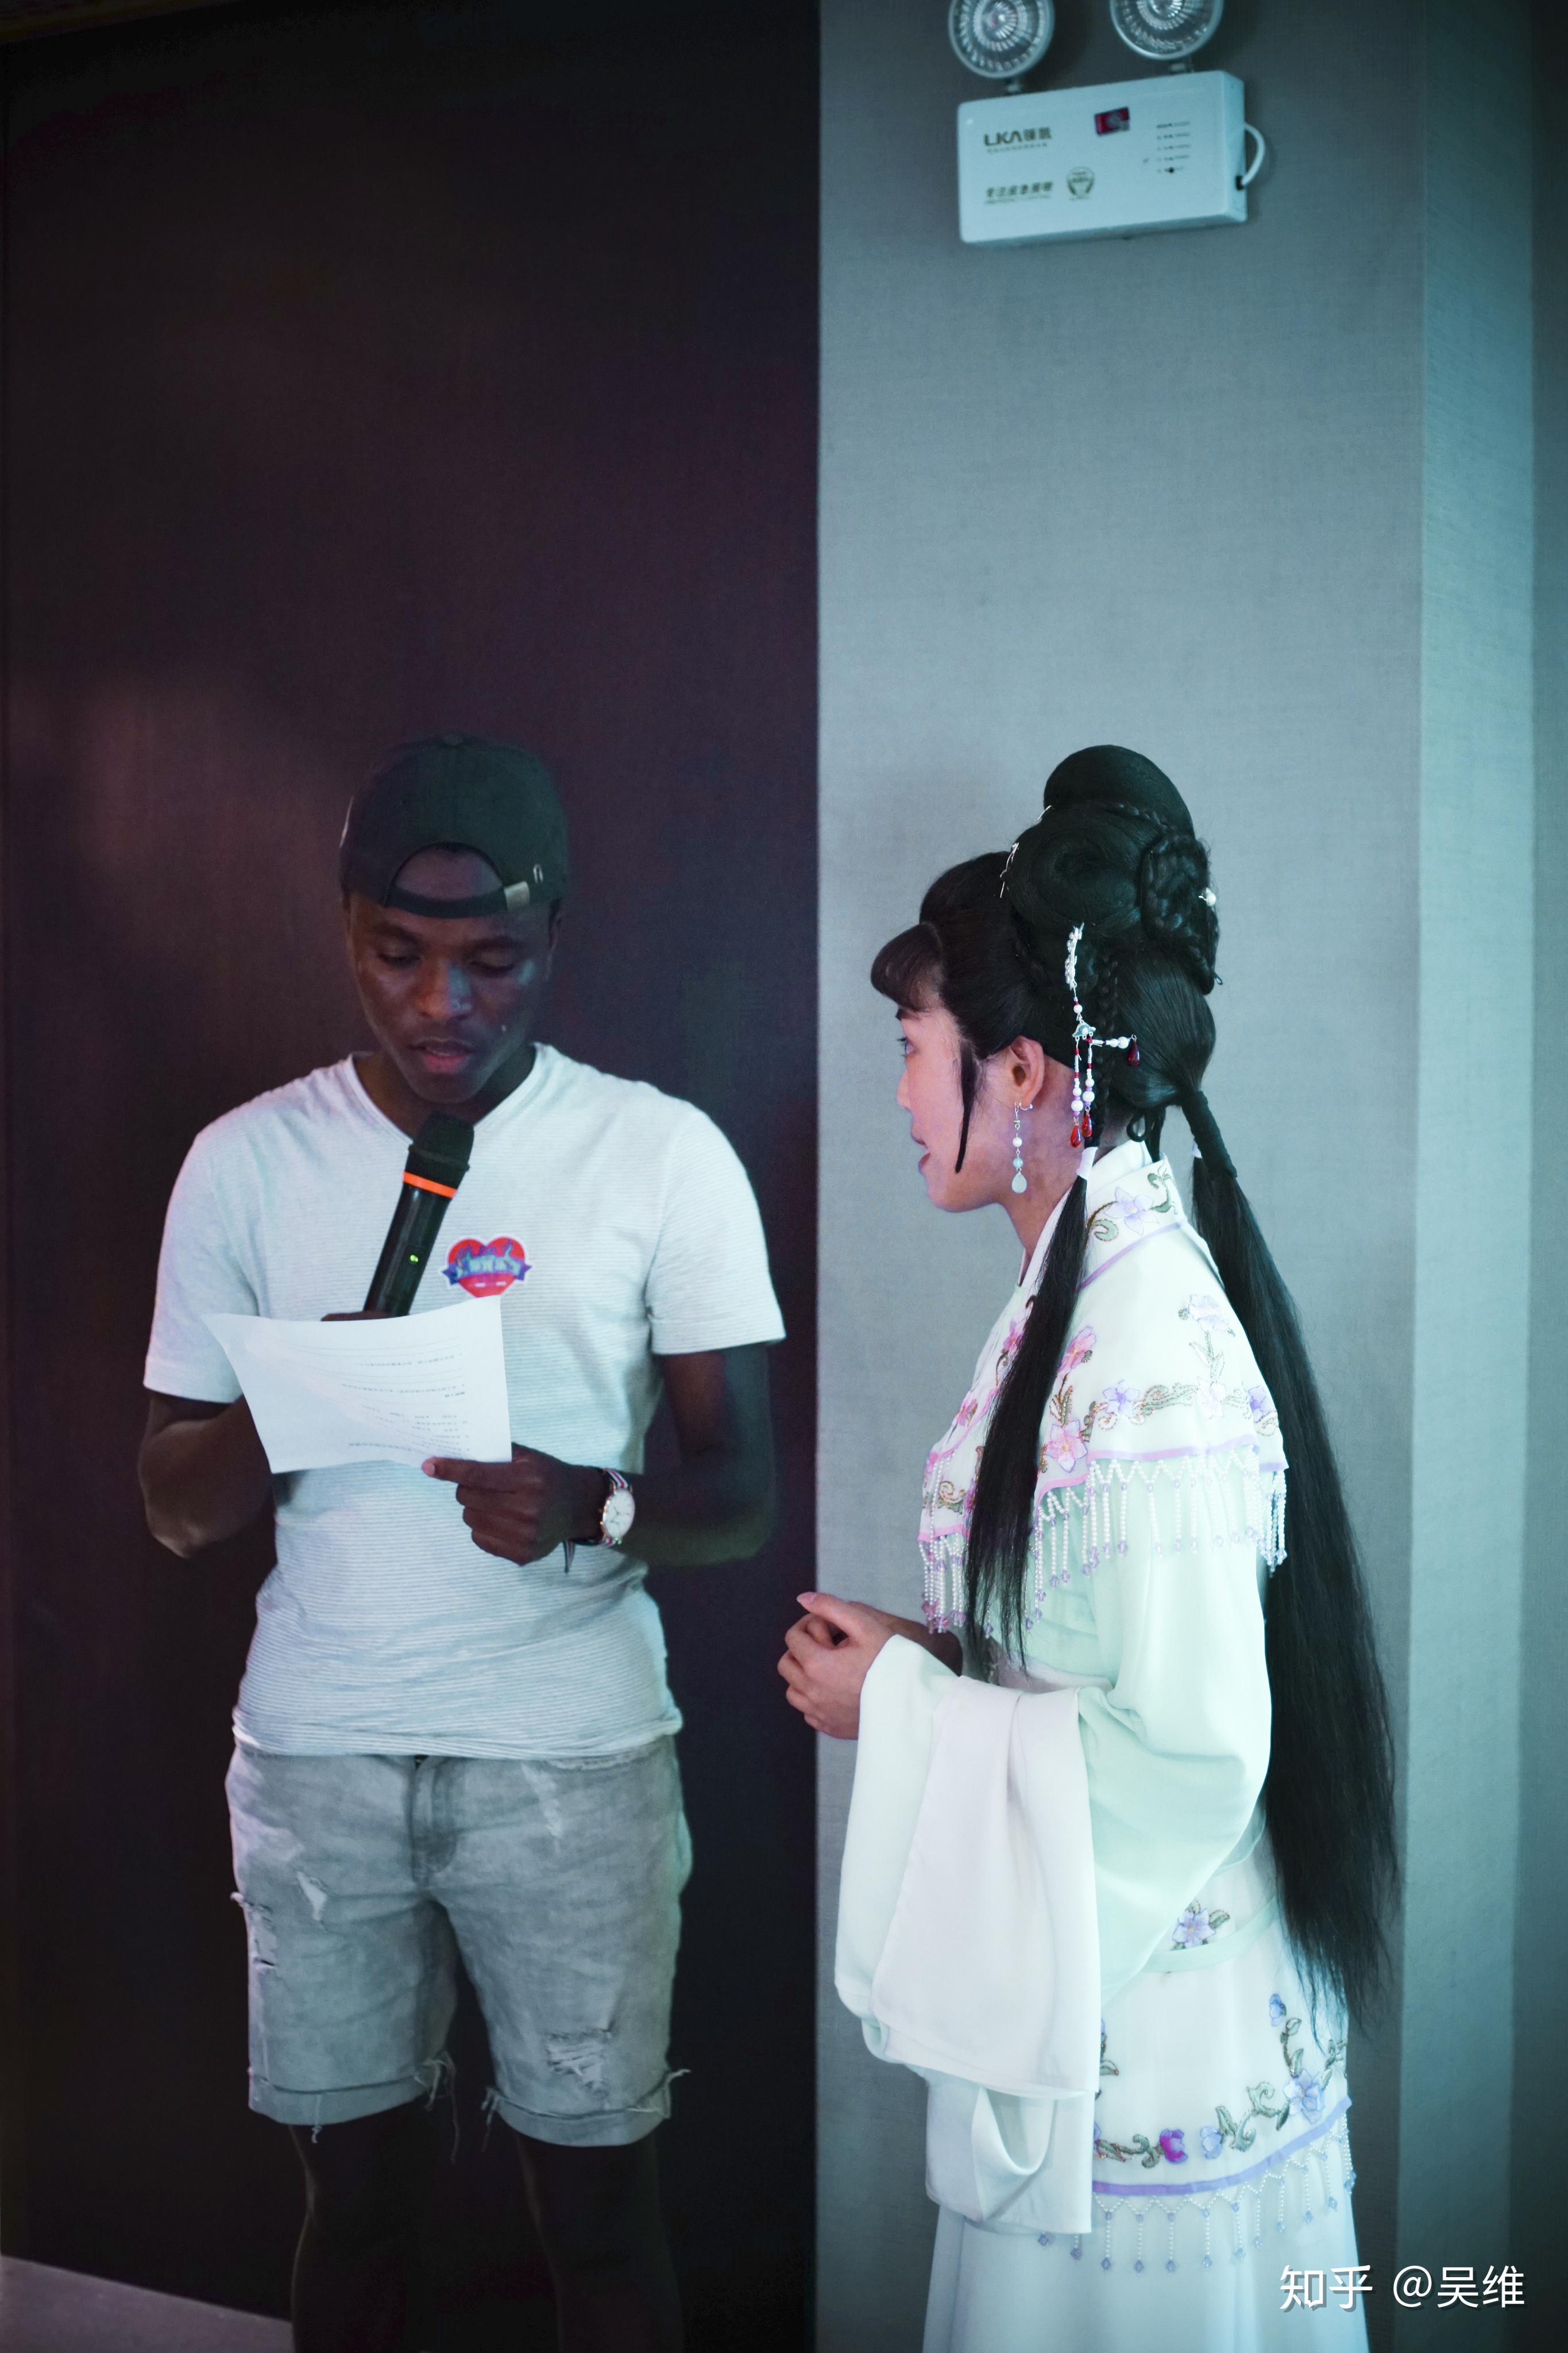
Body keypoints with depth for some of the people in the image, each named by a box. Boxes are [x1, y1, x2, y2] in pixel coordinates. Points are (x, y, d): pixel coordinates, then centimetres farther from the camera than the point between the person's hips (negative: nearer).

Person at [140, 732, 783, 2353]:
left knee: (595, 2196, 7)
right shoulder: (246, 1163, 2)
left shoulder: (664, 1155, -5)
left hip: (574, 1755, -1)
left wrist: (591, 1506, -26)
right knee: (356, 2179, 12)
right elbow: (176, 1510, 4)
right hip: (316, 1757, 2)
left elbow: (740, 1492, -5)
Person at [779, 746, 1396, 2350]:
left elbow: (1190, 1743, -26)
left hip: (1148, 2051, -9)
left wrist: (903, 1705, -16)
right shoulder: (1099, 1276, 6)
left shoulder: (1145, 1332, -25)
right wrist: (937, 1659, 2)